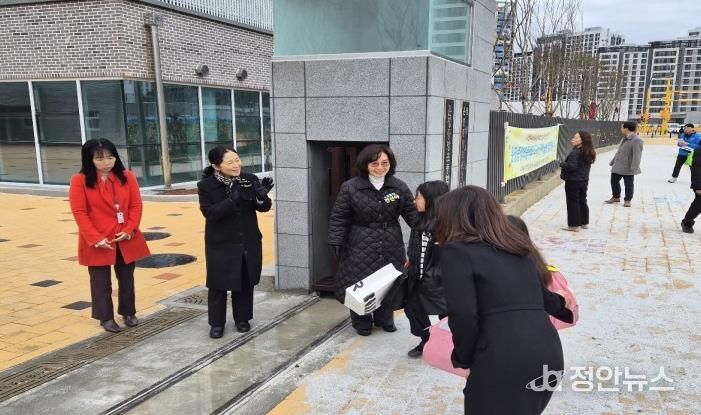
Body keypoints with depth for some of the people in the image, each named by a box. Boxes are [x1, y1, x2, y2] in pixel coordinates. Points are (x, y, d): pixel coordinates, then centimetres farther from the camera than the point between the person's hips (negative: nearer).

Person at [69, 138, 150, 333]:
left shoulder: (127, 177, 0)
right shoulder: (80, 180, -9)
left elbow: (136, 206, 0)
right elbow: (79, 213, -11)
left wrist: (129, 230, -12)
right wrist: (96, 238, -16)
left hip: (126, 239, 3)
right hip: (98, 242, -3)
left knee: (127, 278, 15)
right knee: (101, 282, 8)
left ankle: (128, 313, 31)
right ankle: (106, 317, 24)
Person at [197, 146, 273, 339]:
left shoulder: (250, 180, -6)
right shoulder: (206, 185, -12)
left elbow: (264, 208, -6)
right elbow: (210, 213, -21)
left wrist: (262, 196, -29)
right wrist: (232, 199, -33)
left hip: (248, 243, 3)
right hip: (220, 244, -2)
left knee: (245, 283, 14)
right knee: (218, 285, 7)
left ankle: (242, 319, 33)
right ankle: (217, 323, 24)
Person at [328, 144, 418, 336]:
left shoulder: (399, 187, 1)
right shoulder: (350, 187, -7)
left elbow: (412, 213, 2)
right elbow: (339, 217, -3)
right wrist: (336, 243, -8)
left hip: (391, 247, 3)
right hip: (361, 248, -2)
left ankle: (385, 319, 34)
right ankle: (362, 323, 24)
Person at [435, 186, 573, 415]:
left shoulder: (456, 250, -2)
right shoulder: (519, 247, 17)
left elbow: (463, 316, -13)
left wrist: (461, 359, 5)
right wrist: (565, 307, 49)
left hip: (503, 363, -7)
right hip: (549, 355, 7)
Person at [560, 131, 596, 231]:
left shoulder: (575, 153, -20)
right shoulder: (588, 153, 9)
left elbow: (571, 166, -26)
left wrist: (562, 164, -11)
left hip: (573, 181, -9)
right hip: (584, 180, 9)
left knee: (573, 203, -1)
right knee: (582, 201, 18)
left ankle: (574, 225, 2)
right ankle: (584, 222, 26)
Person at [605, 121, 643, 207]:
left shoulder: (637, 140, -18)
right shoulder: (625, 138, 12)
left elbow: (637, 155, -24)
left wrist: (634, 167, -30)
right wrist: (613, 162, 23)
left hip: (628, 168, -9)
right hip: (617, 166, 9)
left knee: (628, 184, 5)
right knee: (614, 181, 16)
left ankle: (627, 200, 19)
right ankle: (616, 197, 33)